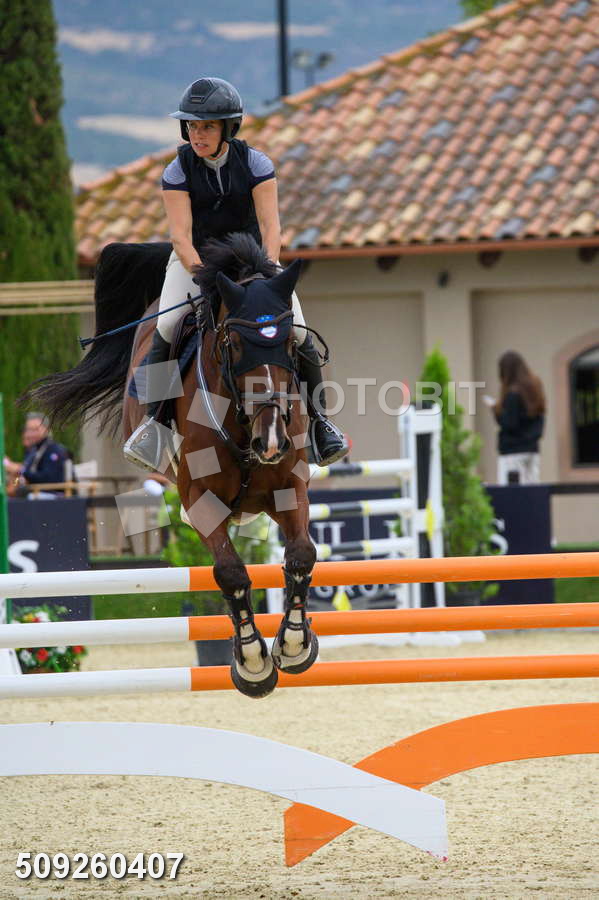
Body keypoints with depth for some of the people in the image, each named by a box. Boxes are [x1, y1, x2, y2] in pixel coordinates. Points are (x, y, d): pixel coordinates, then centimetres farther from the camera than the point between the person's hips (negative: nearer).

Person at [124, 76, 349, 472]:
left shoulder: (255, 164, -11)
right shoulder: (178, 171, -11)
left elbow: (270, 224, -18)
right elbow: (180, 234, -20)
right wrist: (202, 275, -36)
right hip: (194, 259, 0)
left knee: (296, 329, -15)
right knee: (167, 328, -26)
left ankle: (318, 418, 3)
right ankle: (154, 419, -16)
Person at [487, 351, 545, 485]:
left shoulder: (513, 394, -15)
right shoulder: (534, 390, 10)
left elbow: (510, 424, -15)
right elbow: (540, 419, 16)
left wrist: (498, 412, -1)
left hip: (513, 452, -8)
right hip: (532, 450, 8)